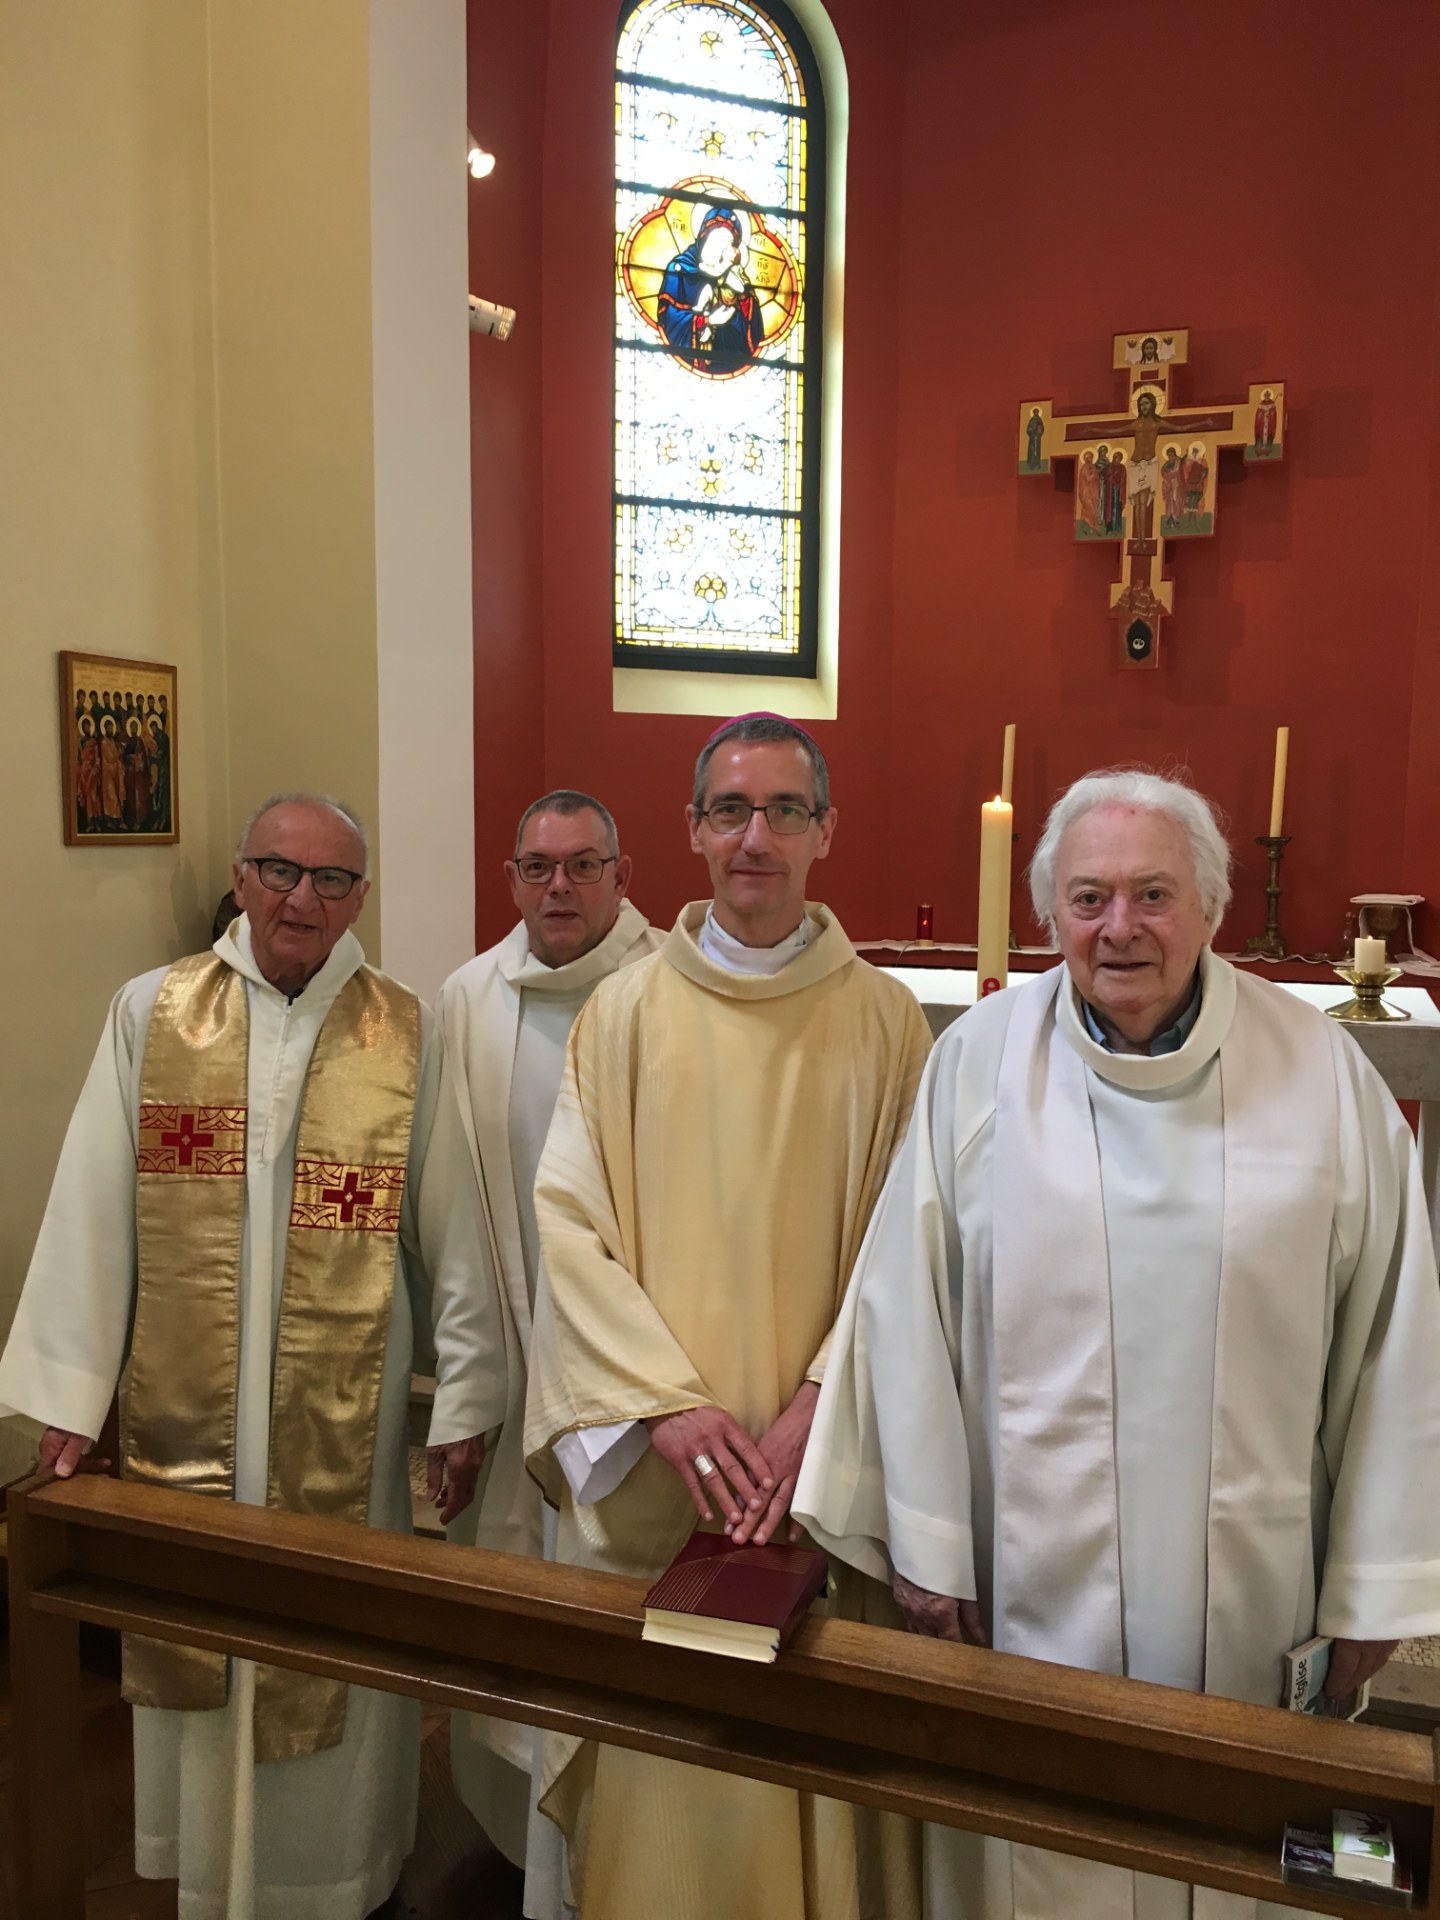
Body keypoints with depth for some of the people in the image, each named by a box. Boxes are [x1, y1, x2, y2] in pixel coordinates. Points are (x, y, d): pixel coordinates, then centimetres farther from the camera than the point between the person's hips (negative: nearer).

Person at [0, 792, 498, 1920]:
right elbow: (94, 1211, -2)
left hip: (347, 1419, -1)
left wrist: (464, 1396, -4)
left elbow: (449, 1222, -3)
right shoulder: (153, 1011, -2)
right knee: (198, 1643, 16)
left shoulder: (405, 1031, -4)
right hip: (185, 1408, 1)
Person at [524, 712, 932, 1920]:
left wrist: (818, 1404, -14)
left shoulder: (886, 1023, -1)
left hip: (822, 1464, 0)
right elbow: (569, 1221, -4)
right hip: (652, 1464, 1)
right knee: (657, 1751, 11)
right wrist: (665, 1399, -13)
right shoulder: (623, 1013, 1)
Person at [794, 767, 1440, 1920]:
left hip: (1249, 1586, 1)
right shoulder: (979, 1060, -9)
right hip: (1034, 1577, 0)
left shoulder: (1323, 1072, -6)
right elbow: (907, 1310, -6)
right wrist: (925, 1541, -4)